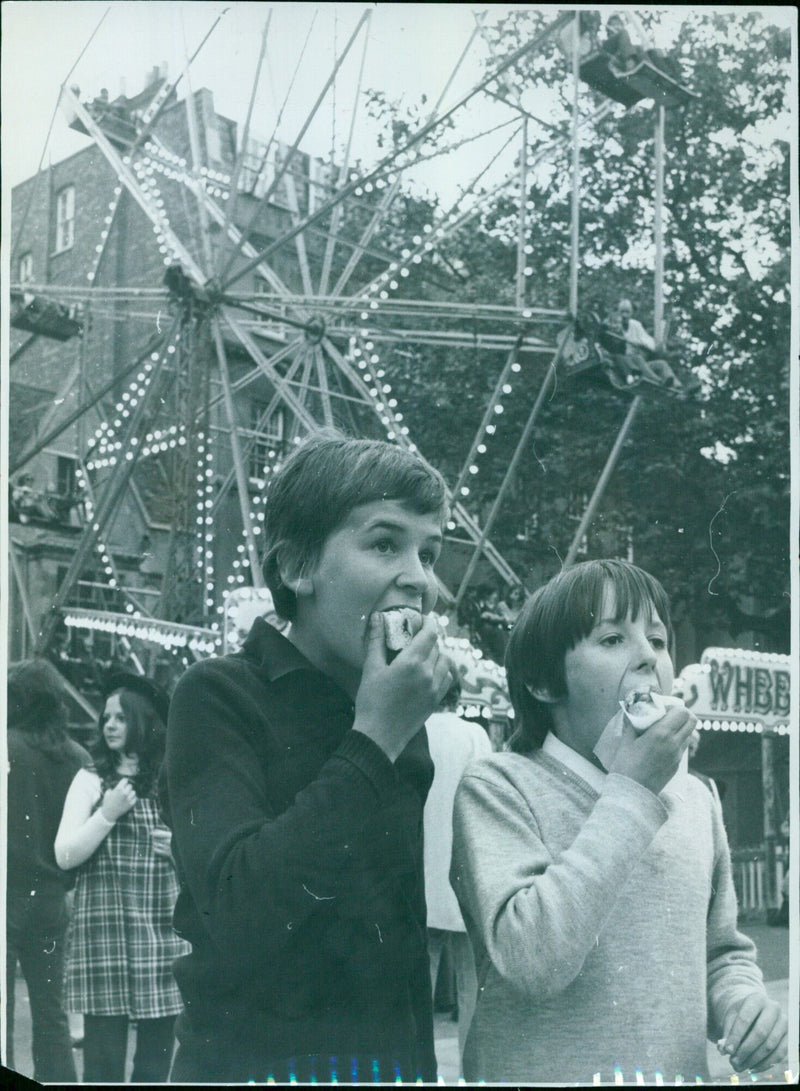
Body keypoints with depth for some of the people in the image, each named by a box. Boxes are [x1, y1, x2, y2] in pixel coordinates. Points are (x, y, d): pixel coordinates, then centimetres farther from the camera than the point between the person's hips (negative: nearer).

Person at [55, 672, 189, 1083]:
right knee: (104, 1064, 0)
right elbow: (65, 856, -2)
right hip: (104, 935, -2)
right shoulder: (91, 780, 5)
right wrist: (108, 813, -10)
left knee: (155, 1064, 8)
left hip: (164, 935, 2)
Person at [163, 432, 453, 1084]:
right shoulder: (220, 697, -12)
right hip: (256, 1059, -5)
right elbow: (238, 908, -26)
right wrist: (373, 740, -23)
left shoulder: (407, 721, 6)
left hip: (398, 1056, 6)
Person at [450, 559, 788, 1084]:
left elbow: (724, 951, 14)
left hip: (679, 1069, 5)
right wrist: (630, 791, -24)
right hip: (540, 1072, -5)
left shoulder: (696, 799, 3)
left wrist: (744, 998, -8)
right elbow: (532, 961, -27)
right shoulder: (499, 786, -15)